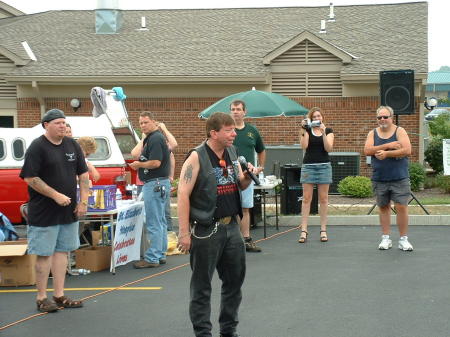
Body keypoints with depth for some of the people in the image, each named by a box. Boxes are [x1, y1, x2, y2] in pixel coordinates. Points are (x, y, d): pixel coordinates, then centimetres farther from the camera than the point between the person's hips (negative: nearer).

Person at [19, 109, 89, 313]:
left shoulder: (72, 145, 9)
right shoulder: (38, 147, -10)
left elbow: (83, 175, 12)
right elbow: (30, 178, -15)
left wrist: (83, 202, 3)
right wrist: (55, 195, -19)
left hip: (68, 212, 6)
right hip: (44, 213, -6)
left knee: (62, 251, 10)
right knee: (44, 254, -1)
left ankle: (59, 296, 18)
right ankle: (41, 298, 8)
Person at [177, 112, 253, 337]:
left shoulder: (232, 153, 9)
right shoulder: (197, 157, -12)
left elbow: (241, 186, 20)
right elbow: (183, 195, -16)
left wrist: (247, 177, -4)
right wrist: (184, 233, -21)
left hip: (231, 226, 7)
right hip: (206, 231, -7)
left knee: (235, 280, 14)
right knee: (202, 286, 2)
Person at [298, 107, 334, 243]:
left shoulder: (328, 131, 7)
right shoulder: (307, 130, 6)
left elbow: (328, 148, -7)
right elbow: (304, 146, -8)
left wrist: (323, 132, -15)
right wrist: (303, 130, -14)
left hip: (324, 166, 0)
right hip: (308, 166, 0)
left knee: (323, 198, 2)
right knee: (306, 198, -3)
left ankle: (323, 230, 6)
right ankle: (303, 230, -4)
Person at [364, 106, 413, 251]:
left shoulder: (399, 131, 0)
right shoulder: (373, 134, 7)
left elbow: (407, 150, -13)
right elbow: (367, 150, -9)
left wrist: (386, 153, -18)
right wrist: (388, 146, -17)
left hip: (399, 178, -3)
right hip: (379, 179, 3)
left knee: (401, 207, -6)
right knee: (383, 207, 9)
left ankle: (403, 239, 2)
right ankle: (386, 238, 18)